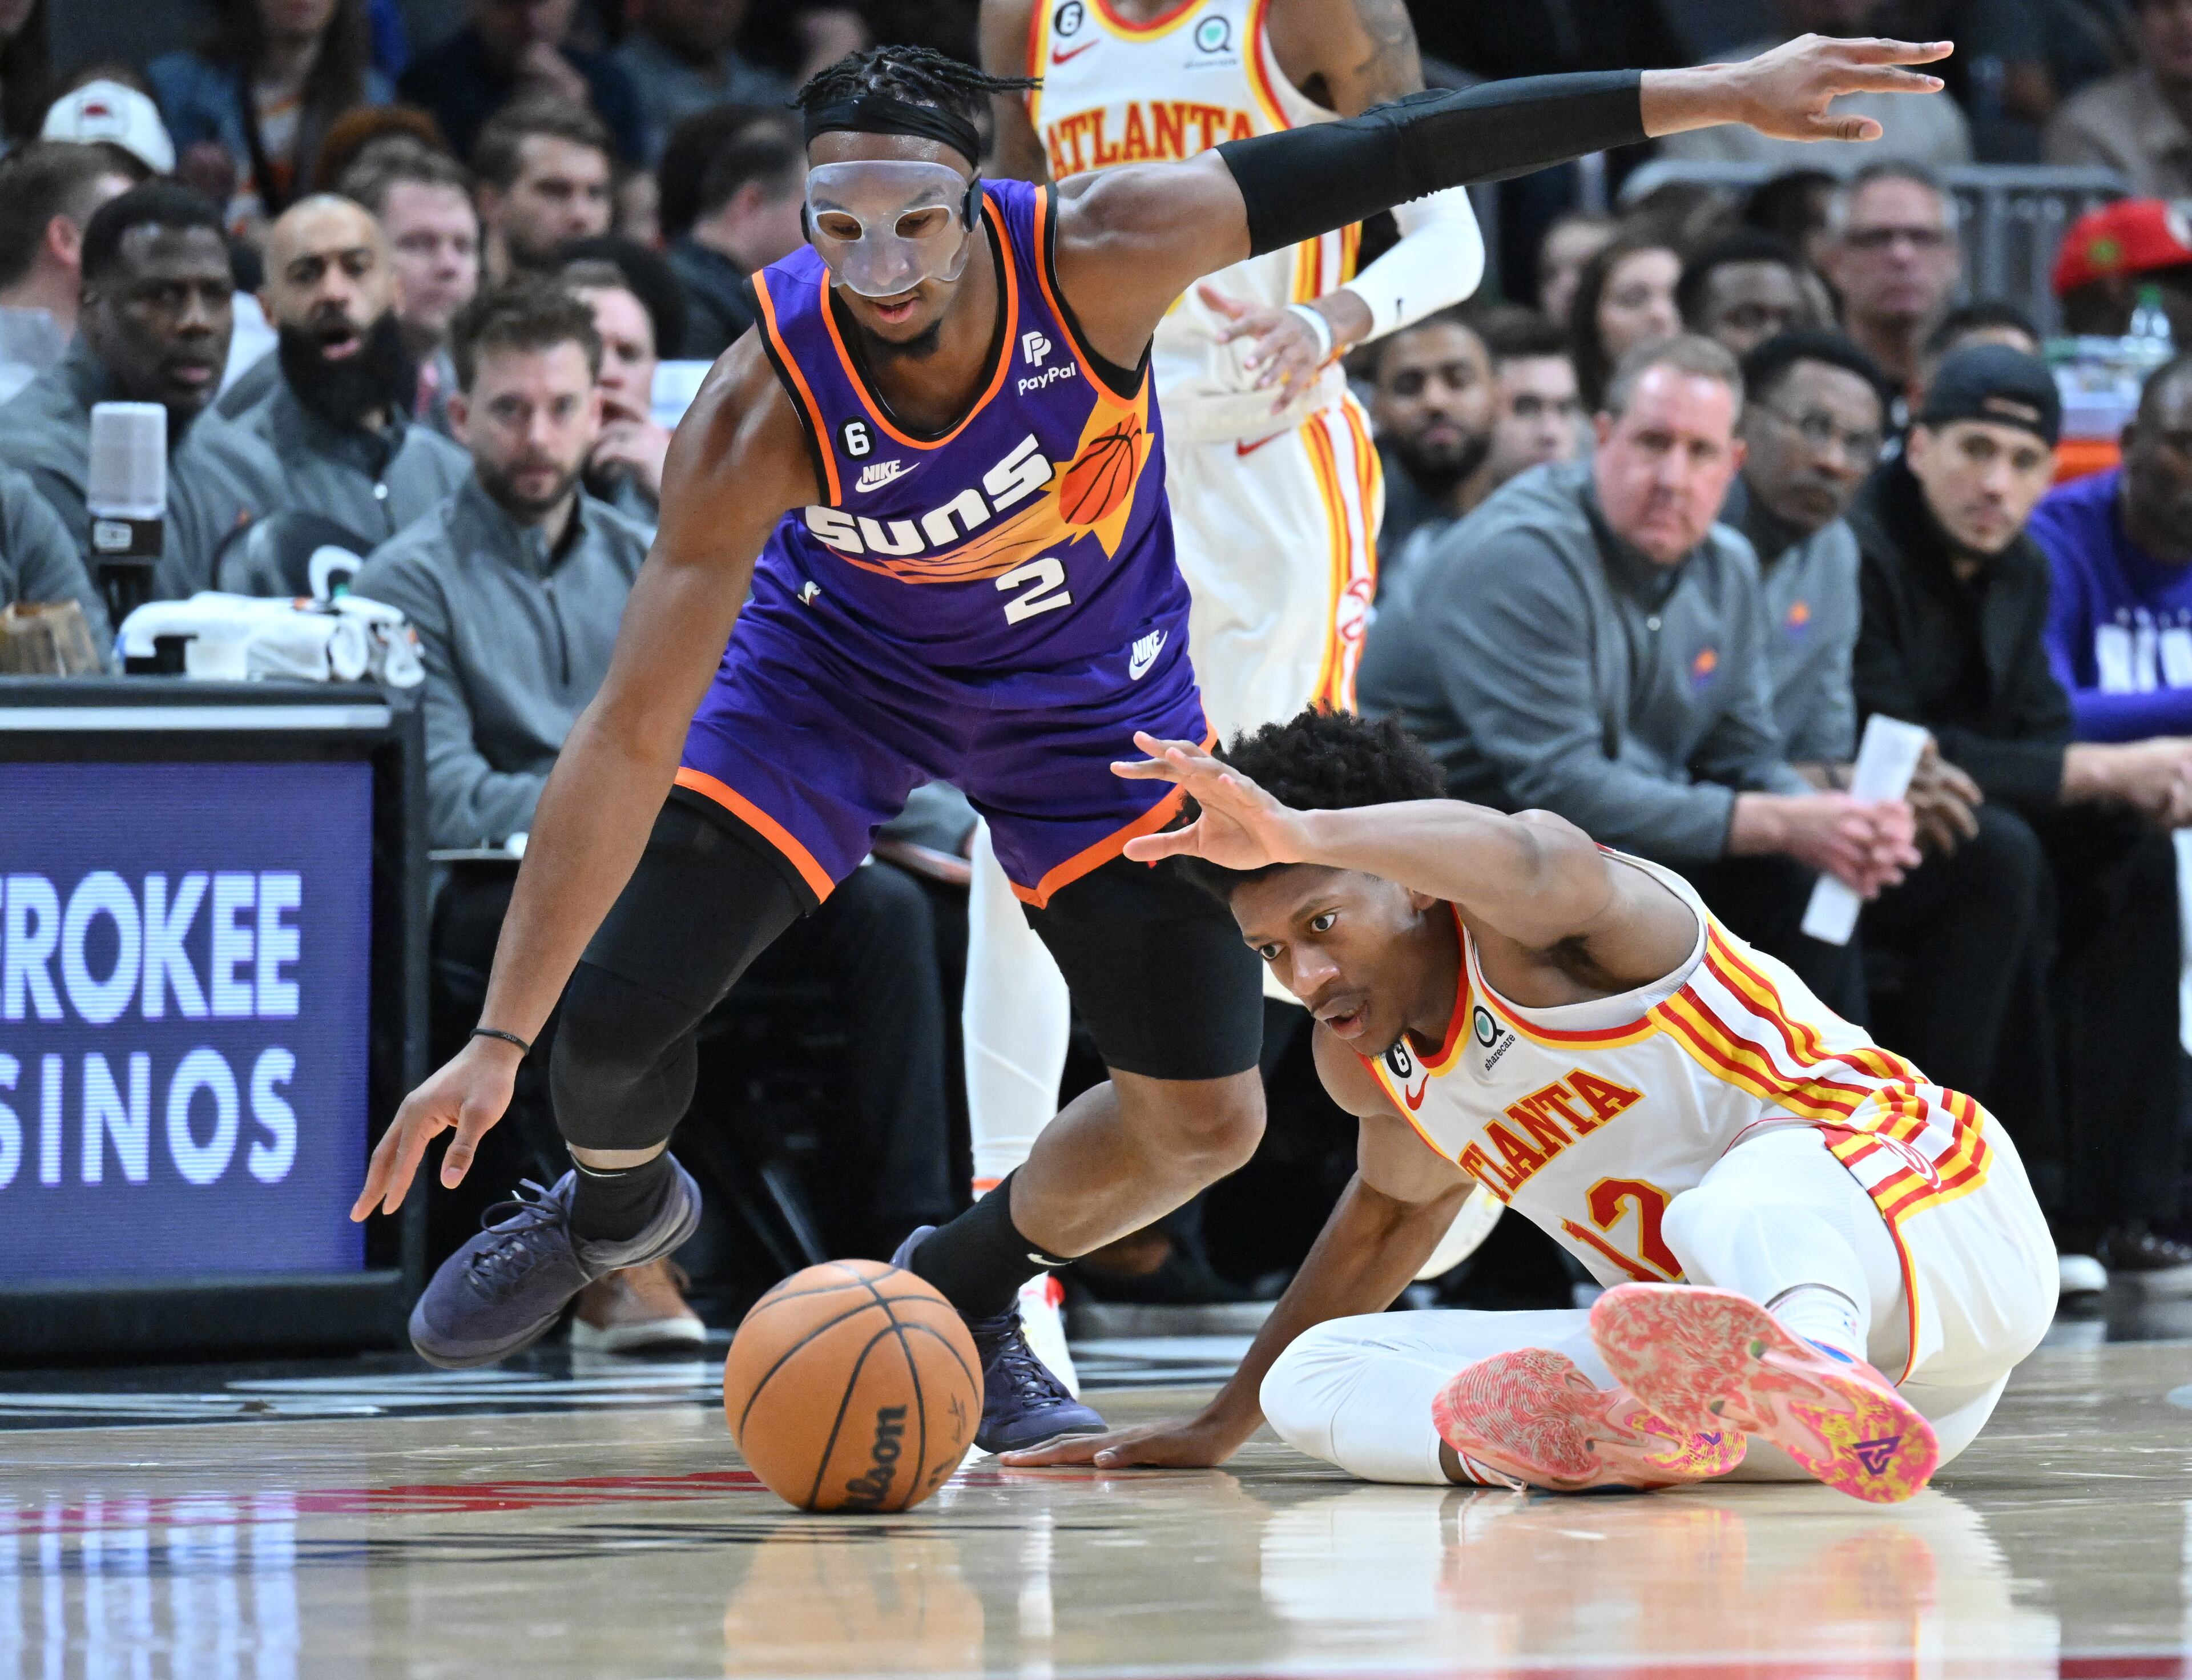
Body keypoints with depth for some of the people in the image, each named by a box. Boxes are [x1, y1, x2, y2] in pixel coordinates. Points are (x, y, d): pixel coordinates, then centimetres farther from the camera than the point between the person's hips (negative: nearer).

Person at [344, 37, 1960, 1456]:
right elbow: (630, 737, -33)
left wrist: (1716, 93, -31)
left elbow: (1397, 154, -28)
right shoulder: (764, 407, -36)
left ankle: (965, 1285, 28)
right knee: (612, 1010, -13)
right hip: (842, 660, -1)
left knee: (1205, 1117, -3)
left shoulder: (1098, 253, -35)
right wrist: (498, 1042, -35)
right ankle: (615, 1206, 25)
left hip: (1091, 680, 2)